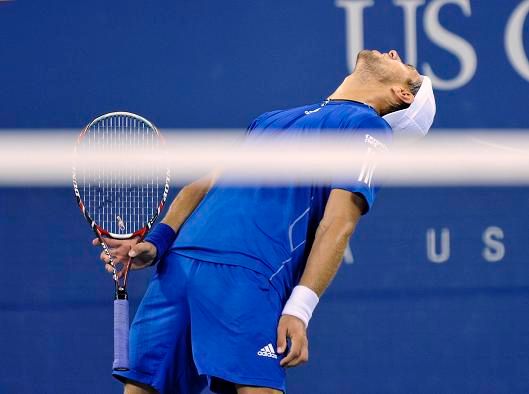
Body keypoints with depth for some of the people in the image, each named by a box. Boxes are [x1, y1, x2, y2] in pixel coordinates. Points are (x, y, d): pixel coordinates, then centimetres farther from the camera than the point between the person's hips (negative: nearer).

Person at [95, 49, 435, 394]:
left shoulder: (368, 125, 8)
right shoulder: (270, 119, 29)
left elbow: (338, 223, -4)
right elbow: (204, 186, 28)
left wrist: (299, 310, -14)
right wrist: (156, 243, 11)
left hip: (248, 275, -6)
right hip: (177, 265, 6)